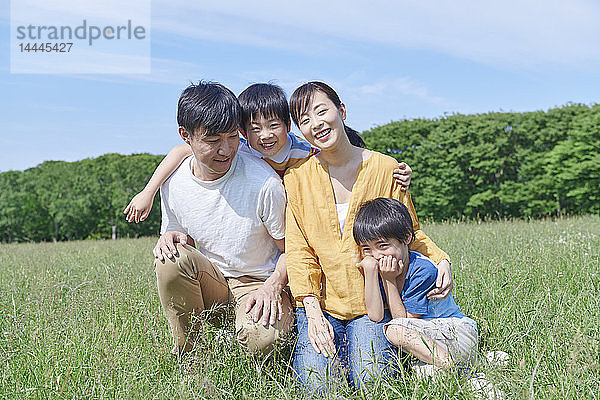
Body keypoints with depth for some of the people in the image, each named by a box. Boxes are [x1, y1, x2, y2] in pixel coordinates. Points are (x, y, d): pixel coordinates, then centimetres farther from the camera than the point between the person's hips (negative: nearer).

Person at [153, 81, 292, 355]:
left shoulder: (264, 182, -21)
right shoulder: (173, 183, -9)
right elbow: (178, 235, 8)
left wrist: (272, 287, -27)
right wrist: (169, 238, -17)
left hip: (259, 282, -3)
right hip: (211, 280, 4)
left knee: (259, 337, -34)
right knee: (171, 257, -28)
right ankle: (184, 351, -6)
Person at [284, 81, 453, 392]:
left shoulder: (386, 169, -1)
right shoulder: (297, 177, -1)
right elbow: (297, 249, -3)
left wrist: (440, 260, -10)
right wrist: (312, 310, -13)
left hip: (372, 300, 0)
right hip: (320, 300, 1)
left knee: (370, 381, -17)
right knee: (318, 383, -16)